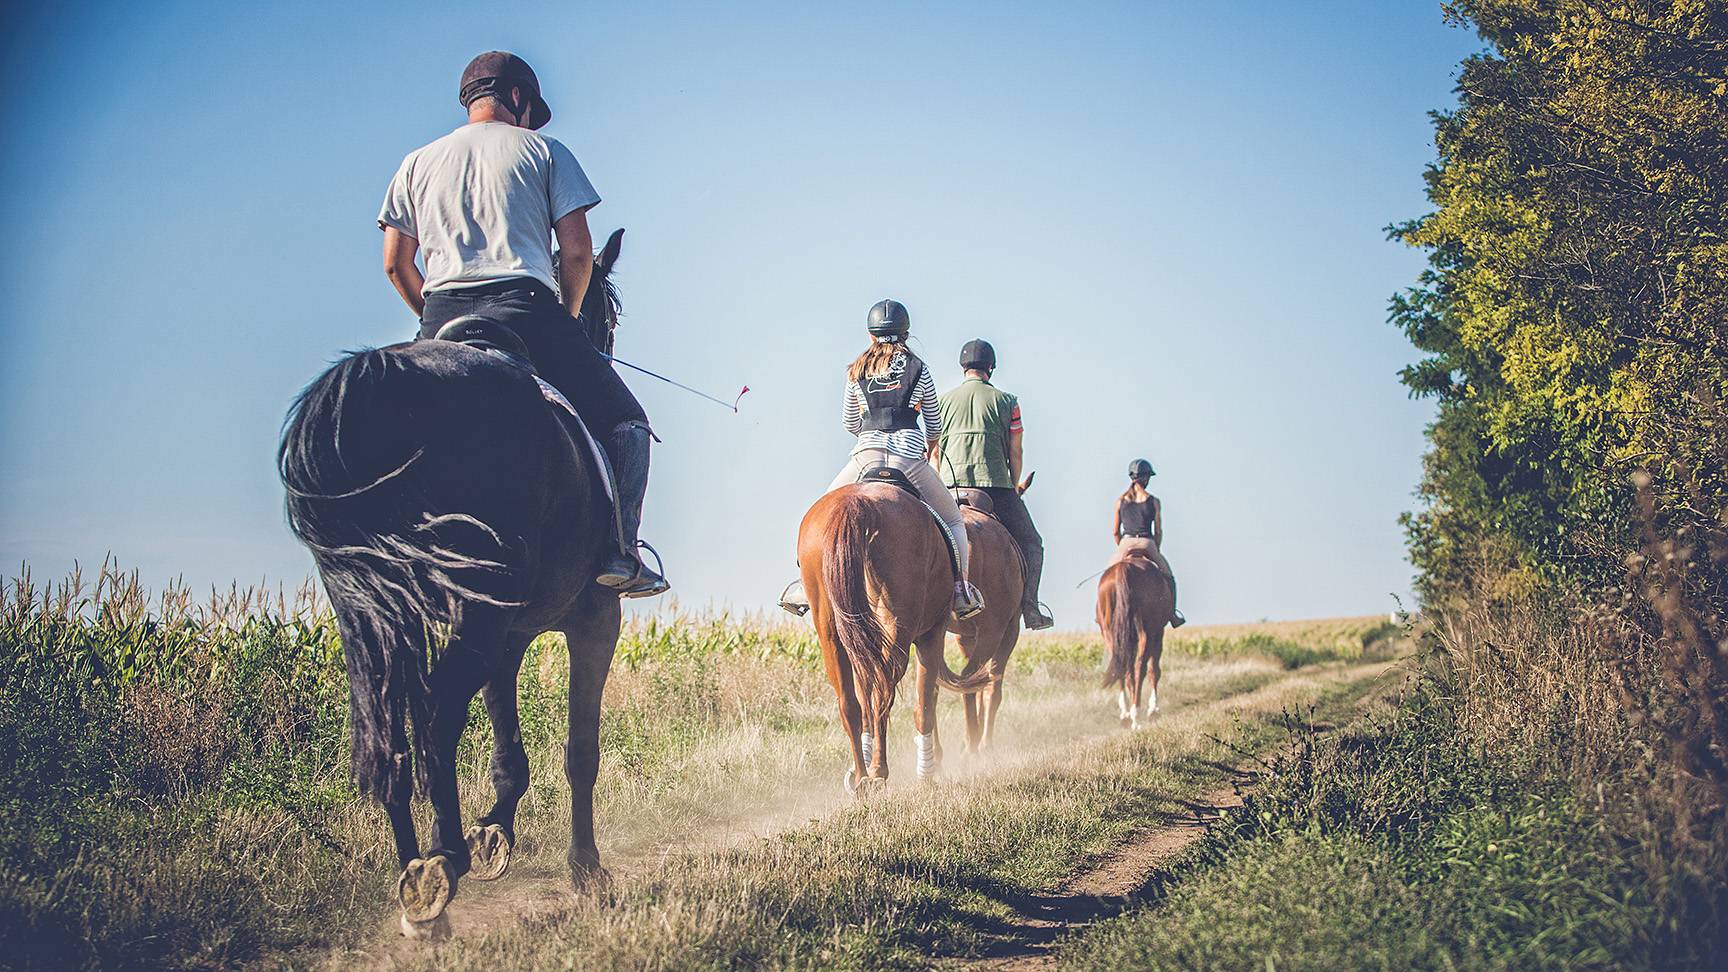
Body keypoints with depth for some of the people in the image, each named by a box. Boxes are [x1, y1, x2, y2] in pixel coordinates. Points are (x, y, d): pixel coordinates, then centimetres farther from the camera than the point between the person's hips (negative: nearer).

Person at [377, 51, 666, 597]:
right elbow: (577, 251, 3)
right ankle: (620, 554, -8)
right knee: (624, 425, 7)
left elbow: (395, 264, 15)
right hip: (525, 309, -3)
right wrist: (567, 317, 17)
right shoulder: (543, 151, 12)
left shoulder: (417, 164, 21)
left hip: (441, 320, 3)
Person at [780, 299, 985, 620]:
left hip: (866, 456, 1)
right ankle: (962, 591, 6)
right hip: (910, 457, -1)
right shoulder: (918, 369, 11)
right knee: (953, 520, 17)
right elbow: (935, 425, 20)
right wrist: (929, 449, 42)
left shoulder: (856, 371, 15)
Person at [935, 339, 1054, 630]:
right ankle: (1030, 609, -2)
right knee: (1030, 543, 10)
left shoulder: (944, 400, 11)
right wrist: (1014, 487, 18)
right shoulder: (1006, 401, 4)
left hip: (951, 486, 2)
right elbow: (1016, 452, 5)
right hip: (996, 486, -2)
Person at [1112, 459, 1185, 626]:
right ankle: (1173, 615, 23)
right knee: (1168, 577, 23)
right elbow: (1158, 532, 0)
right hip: (1147, 545, -1)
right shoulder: (1154, 502, -3)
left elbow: (1115, 532, 4)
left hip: (1125, 545, 1)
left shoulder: (1121, 500, 1)